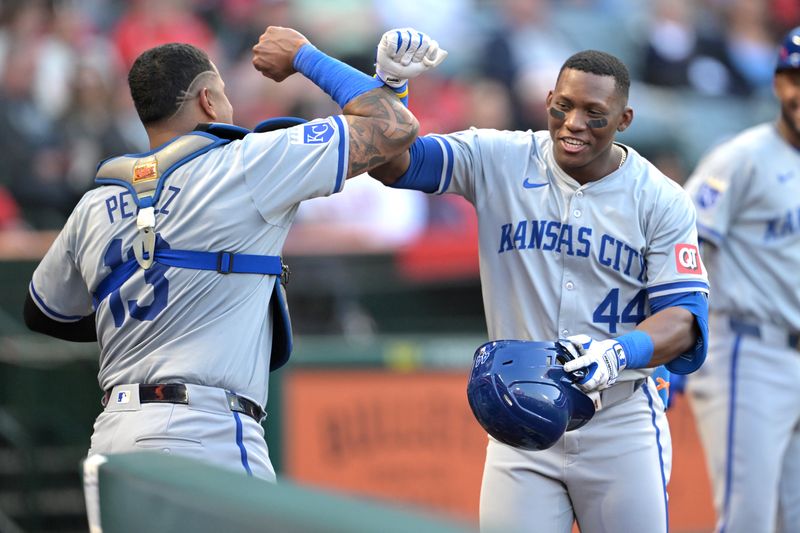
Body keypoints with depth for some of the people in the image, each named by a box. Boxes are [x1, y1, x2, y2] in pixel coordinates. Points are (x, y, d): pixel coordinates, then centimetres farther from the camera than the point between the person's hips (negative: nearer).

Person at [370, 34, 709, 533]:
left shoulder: (663, 201, -4)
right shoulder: (500, 162, -1)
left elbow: (683, 316, -11)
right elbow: (392, 160, -8)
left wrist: (619, 353, -32)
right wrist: (389, 86, -27)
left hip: (620, 421, -1)